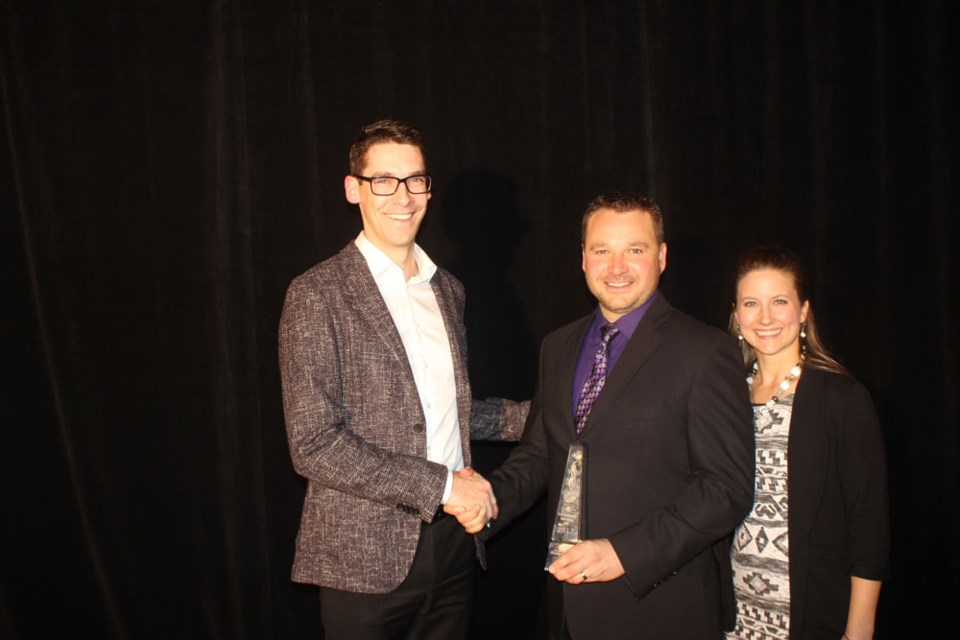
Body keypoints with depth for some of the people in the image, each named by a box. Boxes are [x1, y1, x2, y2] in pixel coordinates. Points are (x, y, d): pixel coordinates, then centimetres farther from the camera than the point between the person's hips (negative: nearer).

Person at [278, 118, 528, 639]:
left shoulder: (447, 289, 10)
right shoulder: (317, 295, -11)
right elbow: (313, 445, -18)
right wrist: (442, 484, -18)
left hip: (451, 541, 6)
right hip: (366, 558, -5)